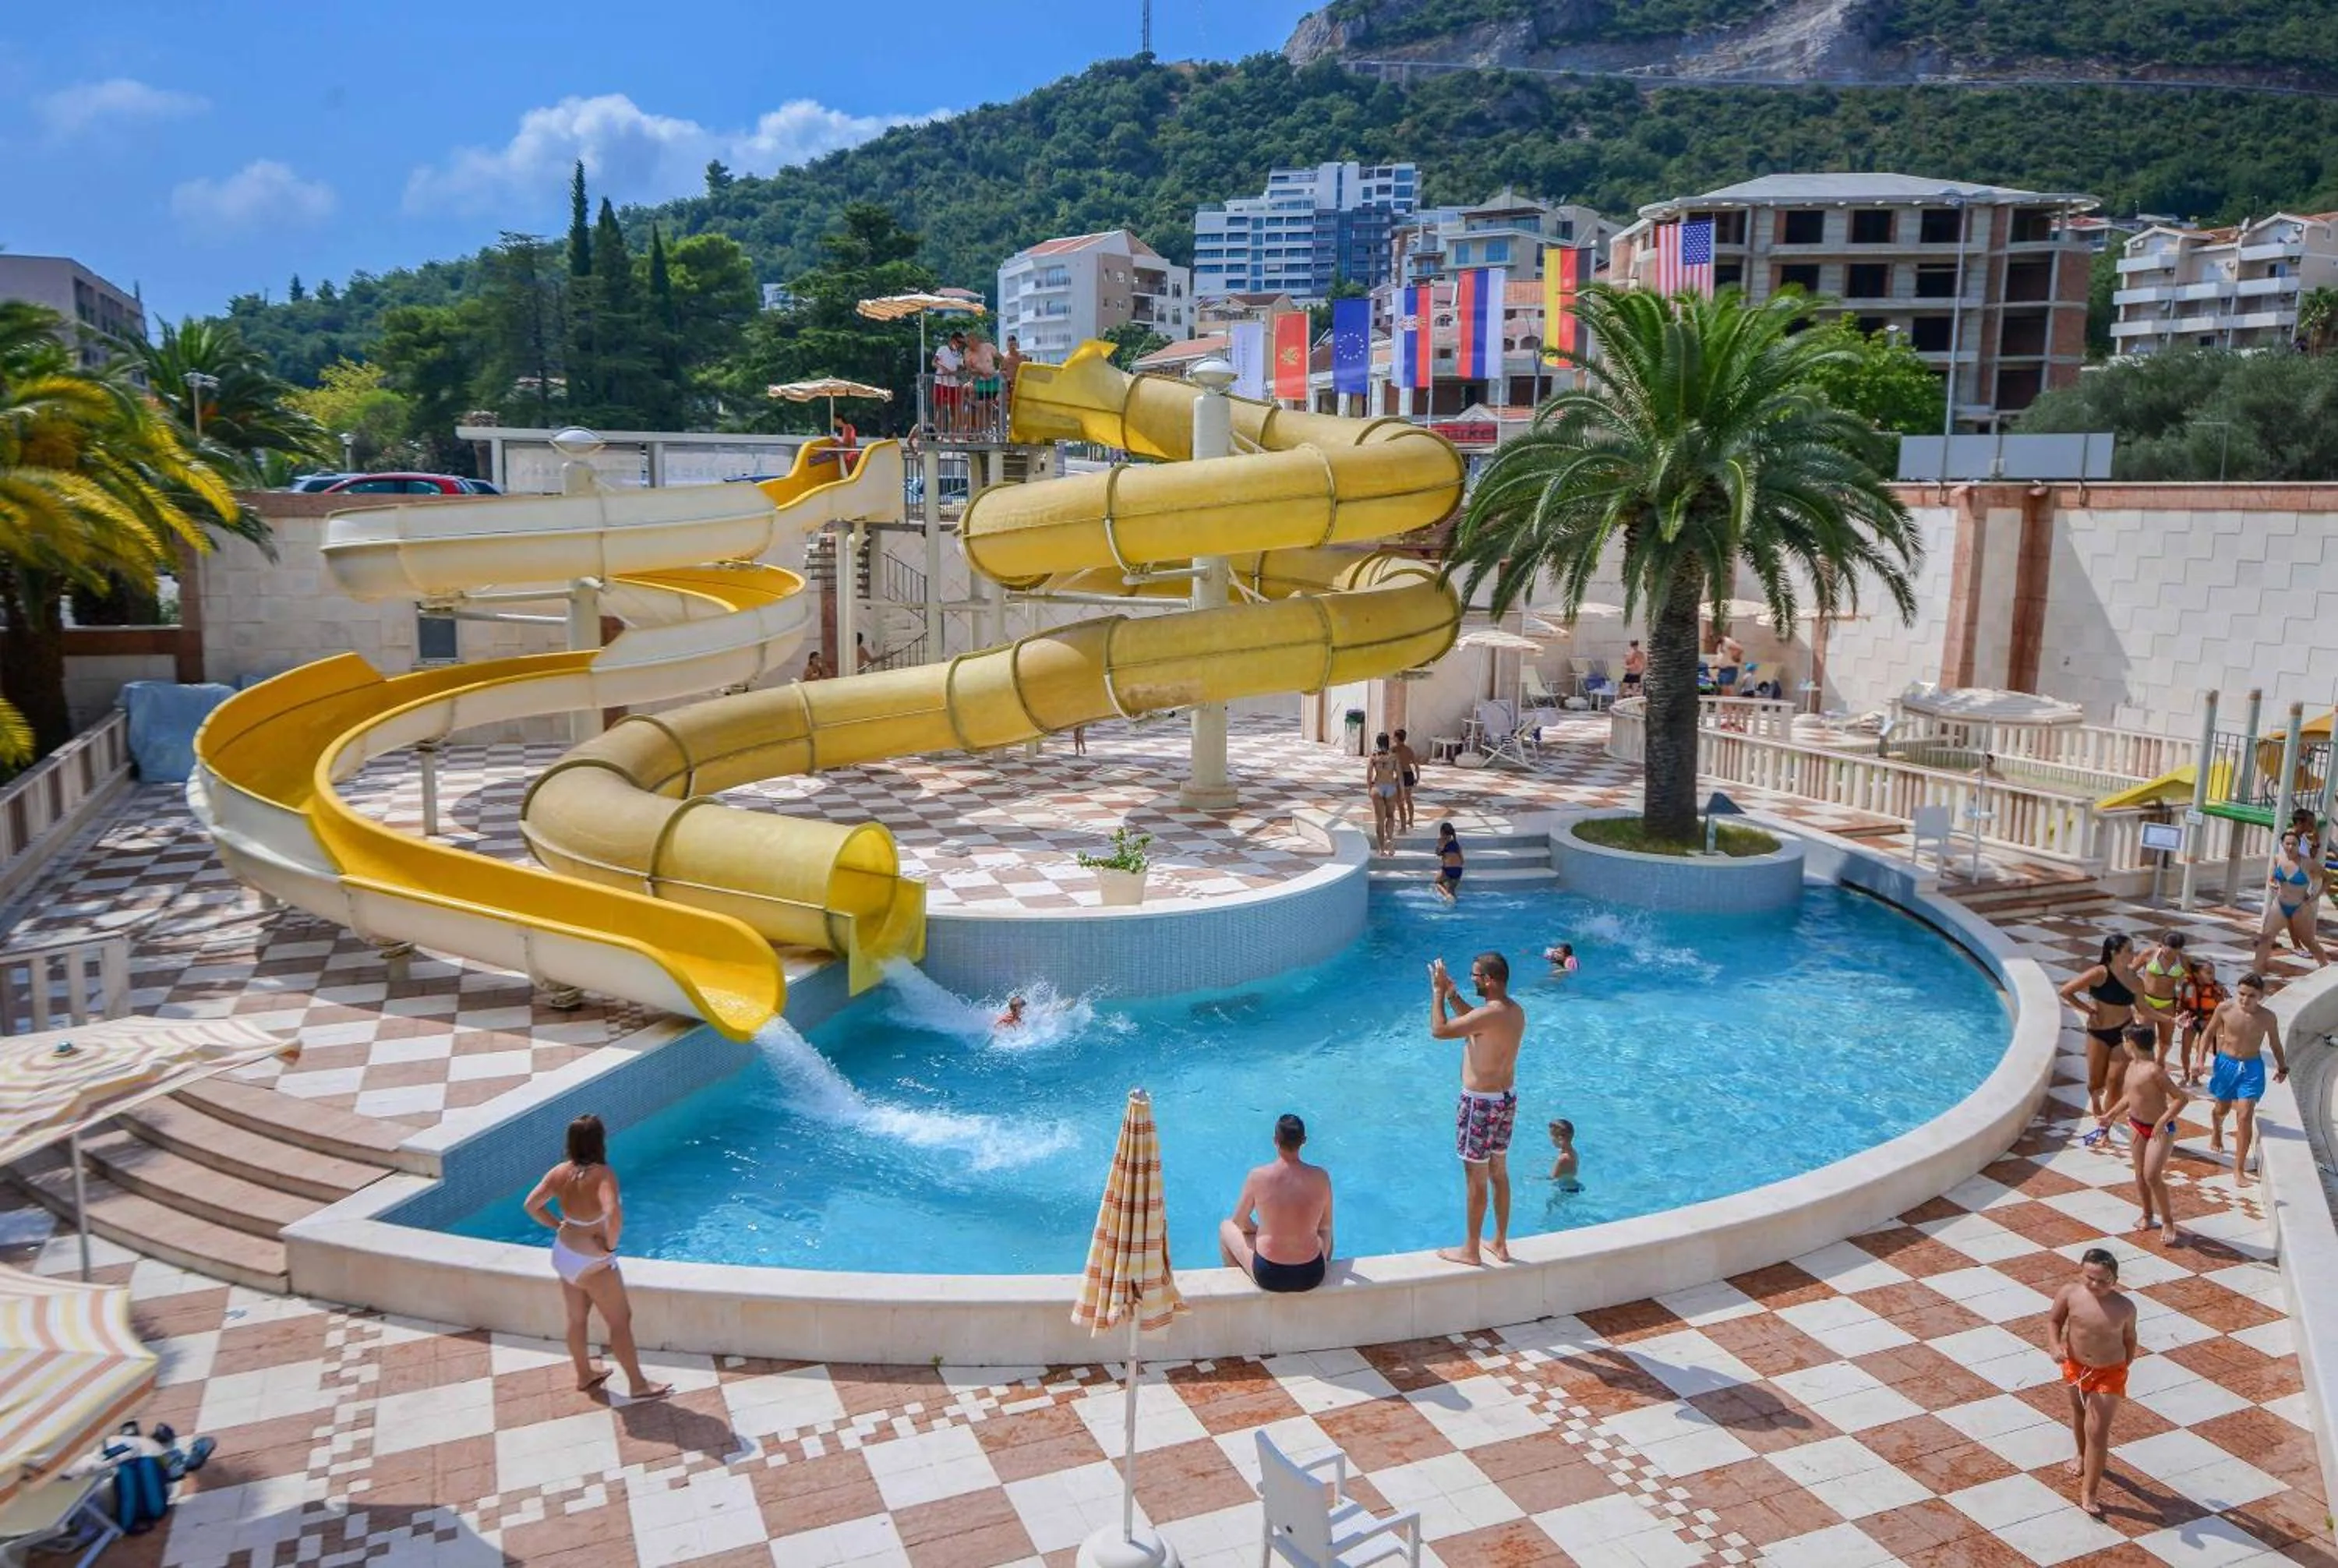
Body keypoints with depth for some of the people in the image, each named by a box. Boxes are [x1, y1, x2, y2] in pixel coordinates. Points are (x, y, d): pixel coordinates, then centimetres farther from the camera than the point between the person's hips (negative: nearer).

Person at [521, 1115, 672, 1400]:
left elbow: (532, 1205, 2)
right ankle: (638, 1385, 18)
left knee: (577, 1317, 24)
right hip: (592, 1263, -7)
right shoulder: (602, 1175, -28)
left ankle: (585, 1375, 43)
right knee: (621, 1320, 7)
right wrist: (610, 1245, -23)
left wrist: (558, 1225, 9)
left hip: (563, 1253, 7)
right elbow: (614, 1215, -40)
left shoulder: (560, 1173, -6)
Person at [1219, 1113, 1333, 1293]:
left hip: (1268, 1277, -2)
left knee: (1226, 1227, 28)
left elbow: (1240, 1222, 2)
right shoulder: (1321, 1177, -10)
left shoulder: (1258, 1176, -14)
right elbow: (1326, 1226, 6)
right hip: (1311, 1276, 2)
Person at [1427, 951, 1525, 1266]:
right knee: (1499, 1174, 19)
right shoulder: (1517, 1011, 3)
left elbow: (1439, 1030, -23)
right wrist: (1454, 997, 10)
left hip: (1481, 1104, -9)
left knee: (1476, 1179, 4)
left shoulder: (1488, 1014, -26)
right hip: (1507, 1098, 9)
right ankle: (1500, 1244, 30)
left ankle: (1470, 1251, 16)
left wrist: (1438, 991, -12)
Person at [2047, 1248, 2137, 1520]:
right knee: (2079, 1414, 28)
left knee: (2097, 1432, -5)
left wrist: (2124, 1369, 8)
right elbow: (2054, 1320, -5)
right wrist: (2055, 1345, -23)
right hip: (2075, 1366, 3)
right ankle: (2083, 1456, 56)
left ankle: (2089, 1492, 6)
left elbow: (2129, 1339, -3)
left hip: (2109, 1373, -3)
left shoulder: (2125, 1308, -21)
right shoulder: (2069, 1293, -19)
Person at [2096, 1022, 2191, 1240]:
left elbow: (2182, 1098, -24)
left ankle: (2168, 1221, 3)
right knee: (2140, 1176, 14)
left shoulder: (2154, 1070, -24)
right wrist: (2109, 1115, 19)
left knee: (2152, 1176, -13)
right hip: (2139, 1127, 9)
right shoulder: (2132, 1066, 4)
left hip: (2160, 1129, -9)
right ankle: (2148, 1217, 29)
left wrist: (2163, 1121, -29)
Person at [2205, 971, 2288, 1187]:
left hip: (2252, 1068, -1)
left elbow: (2275, 1044, 4)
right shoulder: (2225, 1009, -14)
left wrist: (2282, 1067, 16)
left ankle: (2239, 1169, -2)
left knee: (2245, 1117, -9)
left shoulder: (2268, 1017, -14)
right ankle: (2216, 1131, 58)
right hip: (2225, 1064, 1)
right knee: (2222, 1108, 22)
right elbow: (2210, 1033, 1)